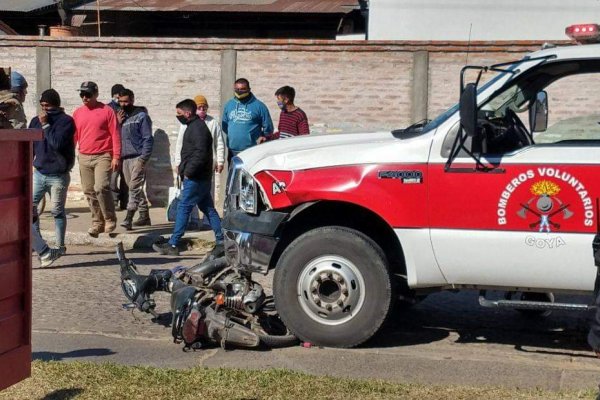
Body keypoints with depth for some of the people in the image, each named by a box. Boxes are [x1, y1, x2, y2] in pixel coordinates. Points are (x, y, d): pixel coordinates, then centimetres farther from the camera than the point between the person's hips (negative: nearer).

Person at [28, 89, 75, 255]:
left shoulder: (66, 121, -7)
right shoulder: (36, 121, 8)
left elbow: (57, 143, -20)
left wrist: (45, 125, -15)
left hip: (58, 176, -5)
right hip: (39, 173, 5)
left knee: (57, 211, 3)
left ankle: (60, 246, 12)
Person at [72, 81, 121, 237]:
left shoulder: (106, 111, -2)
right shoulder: (77, 113, 11)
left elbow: (115, 135, -4)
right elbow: (73, 136, 16)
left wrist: (116, 157, -10)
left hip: (103, 157, -5)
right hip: (84, 158, 5)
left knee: (101, 187, -18)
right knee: (89, 191, 6)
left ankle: (110, 219, -3)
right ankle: (97, 222, 16)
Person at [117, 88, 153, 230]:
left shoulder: (141, 116, -3)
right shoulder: (121, 116, 17)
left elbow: (148, 138, -8)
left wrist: (143, 157, -17)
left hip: (137, 158, -7)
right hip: (124, 158, 7)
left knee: (135, 187, -13)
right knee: (134, 188, 11)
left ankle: (128, 218, -19)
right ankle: (144, 216, 19)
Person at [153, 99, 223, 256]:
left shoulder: (197, 128, -15)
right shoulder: (194, 126, 17)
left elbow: (201, 153, -24)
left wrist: (188, 171, -20)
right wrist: (183, 168, 14)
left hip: (195, 178, -10)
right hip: (200, 177, 10)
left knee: (183, 208, -7)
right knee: (208, 209, 10)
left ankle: (173, 245, -4)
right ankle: (221, 241, 12)